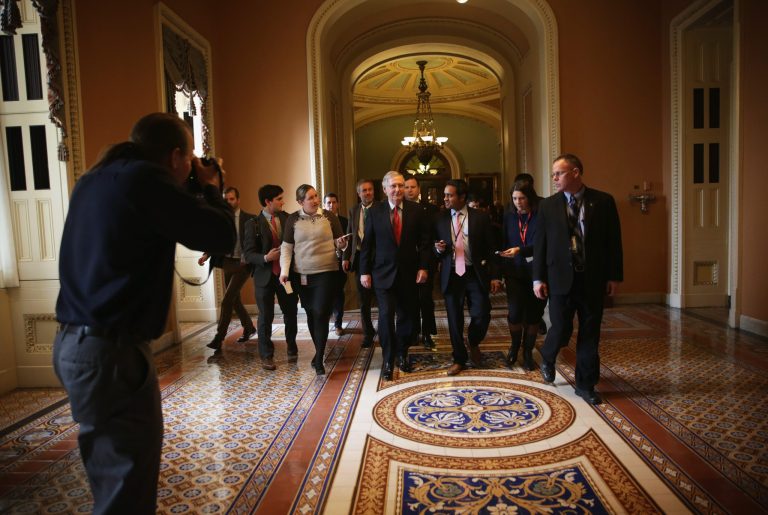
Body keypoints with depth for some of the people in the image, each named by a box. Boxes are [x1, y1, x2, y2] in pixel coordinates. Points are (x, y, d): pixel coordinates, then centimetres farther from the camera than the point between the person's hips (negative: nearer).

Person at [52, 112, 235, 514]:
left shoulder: (94, 180, 11)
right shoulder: (144, 179, -17)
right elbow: (222, 237, -14)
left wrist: (192, 193, 16)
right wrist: (210, 189, 3)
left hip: (74, 342, 10)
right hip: (110, 350, -10)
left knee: (113, 477, 23)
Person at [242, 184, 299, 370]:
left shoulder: (287, 219, 3)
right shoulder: (254, 224, -4)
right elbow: (248, 253, -6)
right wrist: (265, 258, -23)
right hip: (264, 276, -2)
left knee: (291, 313, 11)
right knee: (265, 317, 5)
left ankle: (292, 348, 34)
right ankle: (266, 356, 21)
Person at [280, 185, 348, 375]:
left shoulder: (329, 216, 1)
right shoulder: (293, 219, 2)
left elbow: (339, 243, 6)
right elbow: (286, 247, 3)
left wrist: (341, 244, -17)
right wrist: (284, 271, -7)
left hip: (327, 273, -2)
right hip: (302, 274, 2)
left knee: (321, 313, -7)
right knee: (310, 313, 11)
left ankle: (319, 359, 3)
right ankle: (319, 351, 29)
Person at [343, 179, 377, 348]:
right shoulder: (354, 210, 9)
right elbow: (350, 235, 11)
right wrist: (346, 257, 4)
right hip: (359, 258, 4)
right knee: (363, 300, 12)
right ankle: (368, 333, 27)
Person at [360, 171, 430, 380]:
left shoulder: (416, 210, 1)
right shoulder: (375, 211, -1)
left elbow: (424, 241, 3)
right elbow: (367, 243, 0)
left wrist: (423, 267, -5)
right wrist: (364, 271, -2)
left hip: (408, 273, 2)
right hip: (383, 273, -1)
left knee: (406, 316, 10)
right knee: (386, 316, -5)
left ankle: (402, 355, 29)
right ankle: (388, 361, 11)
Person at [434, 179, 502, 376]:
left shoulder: (480, 217, -1)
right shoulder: (440, 219, 4)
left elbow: (490, 248, 1)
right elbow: (434, 248, 12)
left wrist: (494, 276, -3)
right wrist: (438, 249, -12)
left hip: (475, 274, -1)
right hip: (451, 275, 2)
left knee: (481, 315, -5)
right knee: (454, 320, 7)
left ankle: (473, 343, 28)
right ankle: (459, 359, 26)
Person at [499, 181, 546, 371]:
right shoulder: (509, 217, 5)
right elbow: (505, 243, 7)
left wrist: (520, 250, -26)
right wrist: (501, 270, 1)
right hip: (515, 271, 2)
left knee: (533, 314, 6)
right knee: (514, 312, -7)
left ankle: (528, 352, 23)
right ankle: (514, 346, 20)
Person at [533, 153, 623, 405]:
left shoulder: (603, 201, 0)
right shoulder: (548, 205, 1)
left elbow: (613, 241, 3)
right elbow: (540, 243, 2)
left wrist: (614, 275, 0)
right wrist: (538, 278, -3)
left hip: (593, 279, 1)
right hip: (561, 278, 0)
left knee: (589, 336, 8)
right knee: (561, 330, 0)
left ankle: (586, 385, 24)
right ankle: (548, 358, 33)